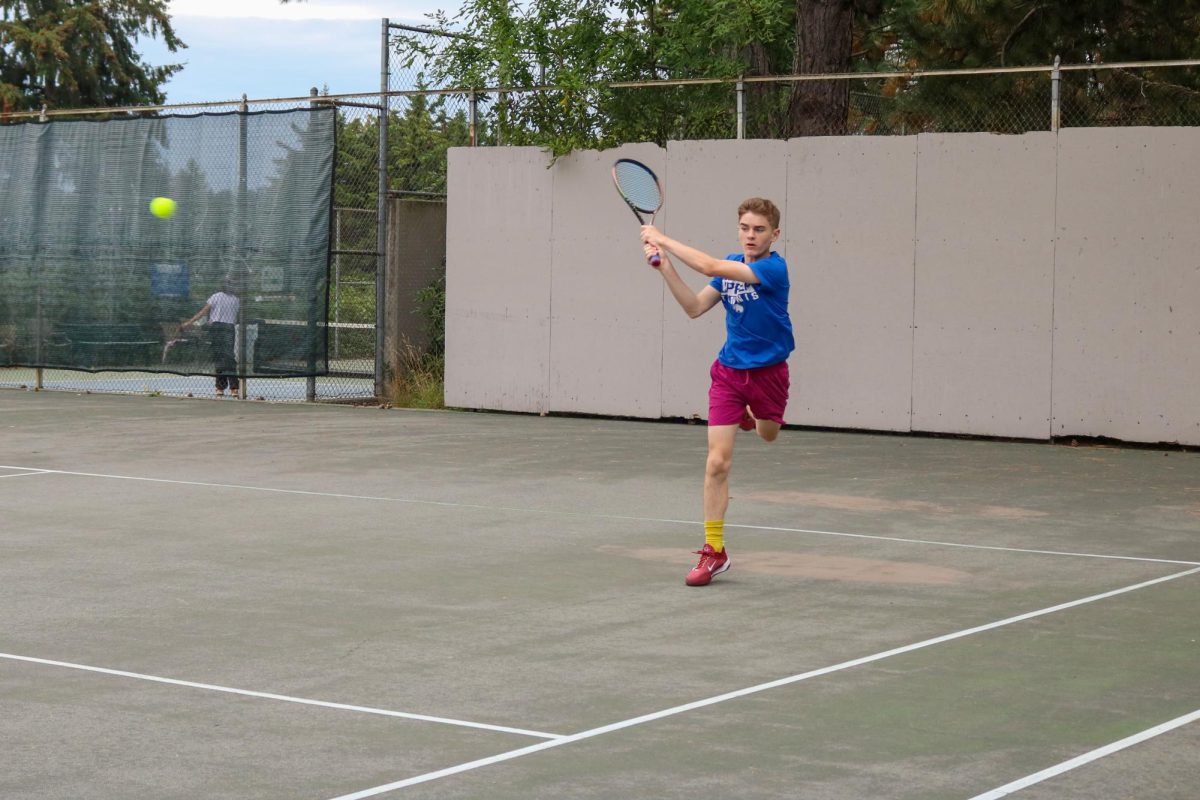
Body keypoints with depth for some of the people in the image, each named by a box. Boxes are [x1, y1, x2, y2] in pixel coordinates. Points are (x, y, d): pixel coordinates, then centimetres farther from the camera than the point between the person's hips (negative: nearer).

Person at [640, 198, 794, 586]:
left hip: (767, 371, -3)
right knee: (717, 461, -8)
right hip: (729, 371, 3)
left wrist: (663, 240, -25)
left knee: (767, 436, 25)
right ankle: (714, 551, -3)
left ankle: (752, 415, 65)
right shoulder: (731, 266, -1)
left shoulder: (774, 268, -22)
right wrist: (666, 267, -12)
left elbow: (711, 267, -32)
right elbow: (695, 307, -2)